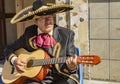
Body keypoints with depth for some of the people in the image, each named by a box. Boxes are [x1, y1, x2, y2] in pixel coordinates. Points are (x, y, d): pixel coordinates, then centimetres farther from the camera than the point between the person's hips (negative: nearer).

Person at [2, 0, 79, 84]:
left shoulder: (67, 34, 0)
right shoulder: (29, 33, 4)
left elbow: (71, 64, 0)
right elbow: (9, 49, 16)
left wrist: (72, 67, -24)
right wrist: (14, 60, -5)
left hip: (62, 77, 0)